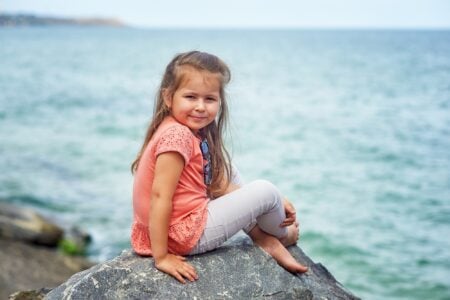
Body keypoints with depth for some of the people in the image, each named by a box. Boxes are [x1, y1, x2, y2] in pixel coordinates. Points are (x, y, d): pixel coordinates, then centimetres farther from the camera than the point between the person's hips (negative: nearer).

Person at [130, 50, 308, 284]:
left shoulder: (195, 134, 9)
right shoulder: (177, 135, -22)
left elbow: (217, 184, 11)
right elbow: (160, 195, -25)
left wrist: (275, 203, 8)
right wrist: (161, 257, -24)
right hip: (187, 235, -10)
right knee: (265, 191, -1)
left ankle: (266, 240, 20)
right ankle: (282, 234, 32)